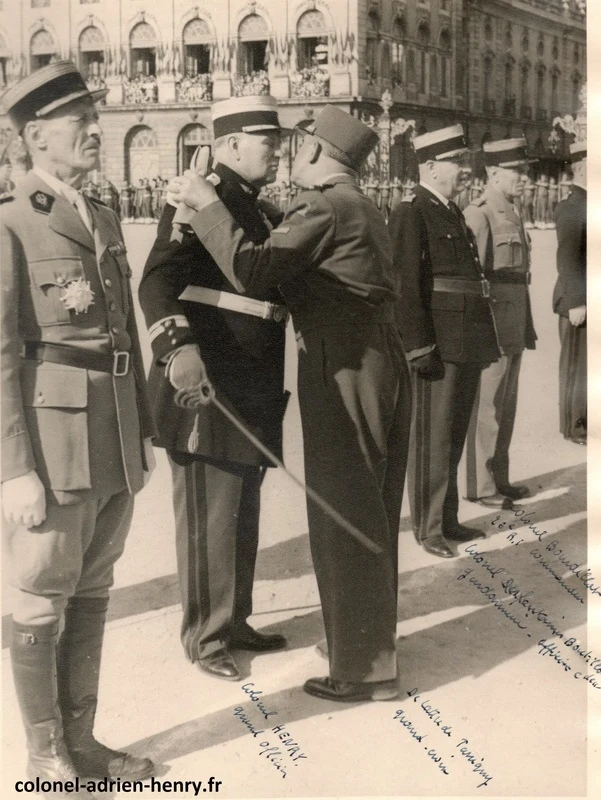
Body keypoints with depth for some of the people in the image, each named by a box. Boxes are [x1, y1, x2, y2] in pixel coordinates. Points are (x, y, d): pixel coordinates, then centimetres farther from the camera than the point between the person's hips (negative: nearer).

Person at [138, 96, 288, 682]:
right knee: (208, 519, 2)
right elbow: (159, 281, -22)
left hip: (252, 393, 9)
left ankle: (235, 621, 30)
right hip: (205, 392, -9)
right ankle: (204, 638, 15)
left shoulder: (264, 213, 17)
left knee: (243, 515, 17)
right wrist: (177, 347, -37)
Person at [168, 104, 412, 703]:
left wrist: (205, 204, -13)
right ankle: (370, 640, 32)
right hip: (381, 365, 10)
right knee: (371, 514, 18)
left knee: (343, 517, -2)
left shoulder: (324, 208, -13)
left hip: (343, 373, -10)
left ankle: (363, 669, 7)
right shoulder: (362, 209, 17)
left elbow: (250, 269, -23)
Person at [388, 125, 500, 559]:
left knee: (455, 435, 15)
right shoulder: (411, 215, -9)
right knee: (433, 437, 0)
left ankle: (448, 519, 26)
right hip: (440, 346, -8)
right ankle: (428, 527, 10)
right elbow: (406, 287, -15)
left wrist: (483, 342, 15)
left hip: (467, 345, 8)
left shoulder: (453, 214, 17)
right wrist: (419, 348, -19)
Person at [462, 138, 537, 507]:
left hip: (513, 331, 9)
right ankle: (481, 486, 8)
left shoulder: (513, 216, 15)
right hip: (491, 330, -9)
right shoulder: (478, 215, -13)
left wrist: (527, 329, 17)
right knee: (487, 409, -1)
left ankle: (499, 479, 24)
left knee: (506, 408, 14)